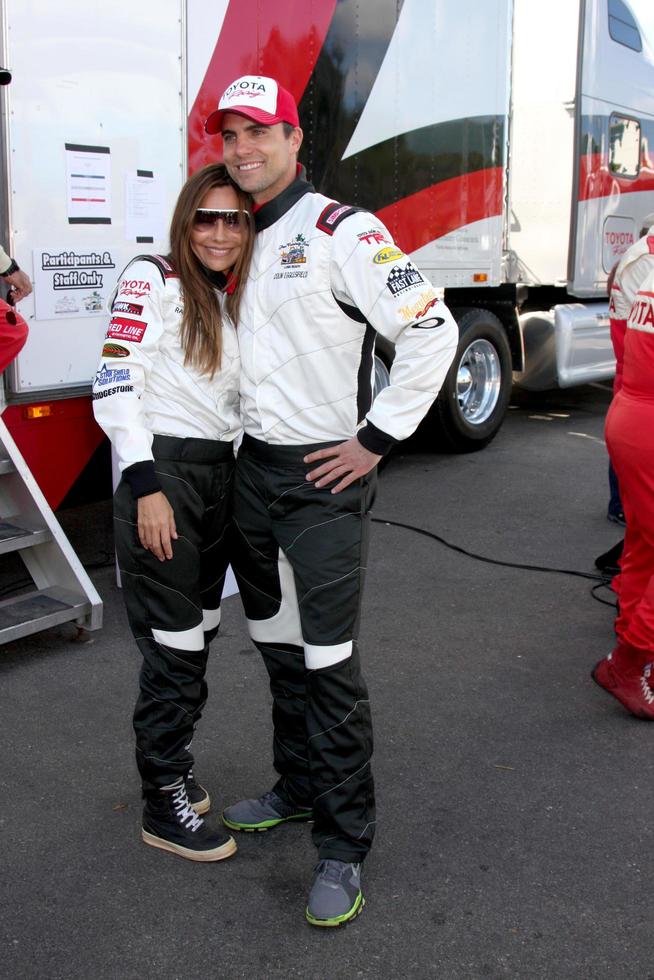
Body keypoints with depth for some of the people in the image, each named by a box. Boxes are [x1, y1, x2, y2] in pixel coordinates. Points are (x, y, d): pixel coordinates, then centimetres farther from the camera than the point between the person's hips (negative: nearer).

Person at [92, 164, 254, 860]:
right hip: (161, 478, -7)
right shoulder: (152, 279, -7)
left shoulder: (233, 302, 15)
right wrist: (147, 489, -19)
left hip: (219, 481, 7)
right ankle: (164, 808, 14)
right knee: (175, 652, -2)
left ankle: (170, 765, 34)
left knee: (196, 640, 14)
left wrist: (243, 482, 15)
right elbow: (113, 391, -13)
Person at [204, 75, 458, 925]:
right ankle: (298, 788, 36)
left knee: (329, 664, -5)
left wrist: (375, 441, -16)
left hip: (323, 479, -8)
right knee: (277, 647, 18)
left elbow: (432, 331, -17)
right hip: (251, 471, 8)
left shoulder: (342, 232, -11)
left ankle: (343, 849, 8)